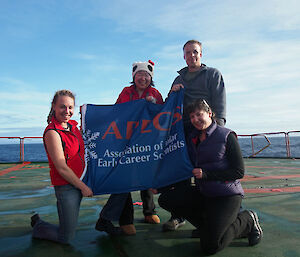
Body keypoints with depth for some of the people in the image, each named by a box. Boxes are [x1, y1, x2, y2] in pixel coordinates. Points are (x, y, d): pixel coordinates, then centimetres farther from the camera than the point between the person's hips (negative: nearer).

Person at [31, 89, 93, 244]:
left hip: (79, 181, 8)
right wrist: (83, 187, -11)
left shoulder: (73, 125, 5)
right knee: (65, 238, 3)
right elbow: (61, 168, -19)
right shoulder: (52, 132, -19)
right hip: (65, 186, -8)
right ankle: (38, 226, 30)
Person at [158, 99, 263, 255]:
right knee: (165, 199, -5)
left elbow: (239, 172, -12)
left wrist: (206, 174, -19)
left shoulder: (226, 136, -10)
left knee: (210, 246, -15)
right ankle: (208, 225, 6)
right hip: (202, 193, 7)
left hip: (227, 195, -6)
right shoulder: (192, 138, 7)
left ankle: (247, 221, 10)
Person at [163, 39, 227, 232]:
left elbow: (220, 100, 0)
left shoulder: (213, 74, 12)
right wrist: (172, 93, 4)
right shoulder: (179, 79, 25)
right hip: (183, 129, 4)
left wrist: (219, 122, -16)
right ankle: (179, 215, 10)